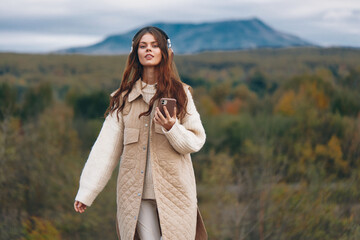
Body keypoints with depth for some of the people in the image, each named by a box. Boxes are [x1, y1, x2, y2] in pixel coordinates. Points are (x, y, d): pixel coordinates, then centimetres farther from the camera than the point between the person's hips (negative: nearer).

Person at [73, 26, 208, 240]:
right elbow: (106, 148, 6)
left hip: (173, 191, -1)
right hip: (138, 194, 1)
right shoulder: (124, 98, 9)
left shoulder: (180, 93, 7)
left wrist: (172, 129, -16)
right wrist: (86, 192, 1)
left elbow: (196, 142, 5)